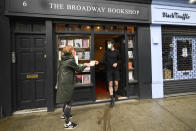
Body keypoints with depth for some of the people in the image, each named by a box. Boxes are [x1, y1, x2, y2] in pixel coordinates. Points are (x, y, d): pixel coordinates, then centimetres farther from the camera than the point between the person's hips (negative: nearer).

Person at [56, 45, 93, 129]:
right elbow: (78, 69, -7)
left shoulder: (64, 60, 10)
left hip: (62, 82, 10)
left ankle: (64, 115, 43)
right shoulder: (70, 60, -16)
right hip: (67, 83, -9)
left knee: (66, 100, 25)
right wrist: (85, 65, 8)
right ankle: (67, 123, 7)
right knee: (68, 102, -2)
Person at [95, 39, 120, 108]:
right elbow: (104, 61, -2)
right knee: (110, 84, -2)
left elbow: (119, 60, 13)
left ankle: (115, 94, 33)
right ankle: (112, 99, 6)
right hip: (109, 70, 0)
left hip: (116, 70, 1)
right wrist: (99, 62, -20)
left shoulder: (116, 52, 4)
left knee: (116, 84, 2)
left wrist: (117, 63, -7)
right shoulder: (106, 52, 4)